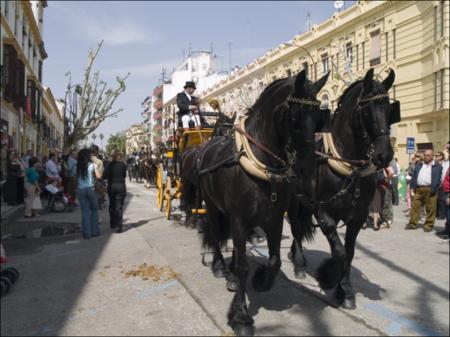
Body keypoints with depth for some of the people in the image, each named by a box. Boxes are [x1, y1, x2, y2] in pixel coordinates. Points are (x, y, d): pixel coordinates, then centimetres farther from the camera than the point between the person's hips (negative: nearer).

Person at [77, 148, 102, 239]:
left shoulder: (77, 166, 3)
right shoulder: (92, 165, -6)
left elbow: (75, 178, 3)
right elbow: (98, 176, -11)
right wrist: (99, 172, 5)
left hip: (81, 190, 3)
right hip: (91, 189, -2)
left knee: (85, 211, 6)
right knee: (94, 210, 12)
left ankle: (86, 233, 8)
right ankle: (94, 231, 15)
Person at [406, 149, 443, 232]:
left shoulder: (437, 166, 4)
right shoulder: (418, 165, 18)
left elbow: (438, 178, -4)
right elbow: (414, 177, 16)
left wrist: (433, 189, -14)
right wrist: (413, 187, 6)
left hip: (430, 190, -4)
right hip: (418, 189, 4)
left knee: (430, 209, 0)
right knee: (415, 206, 4)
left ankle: (429, 225, 8)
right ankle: (413, 224, 10)